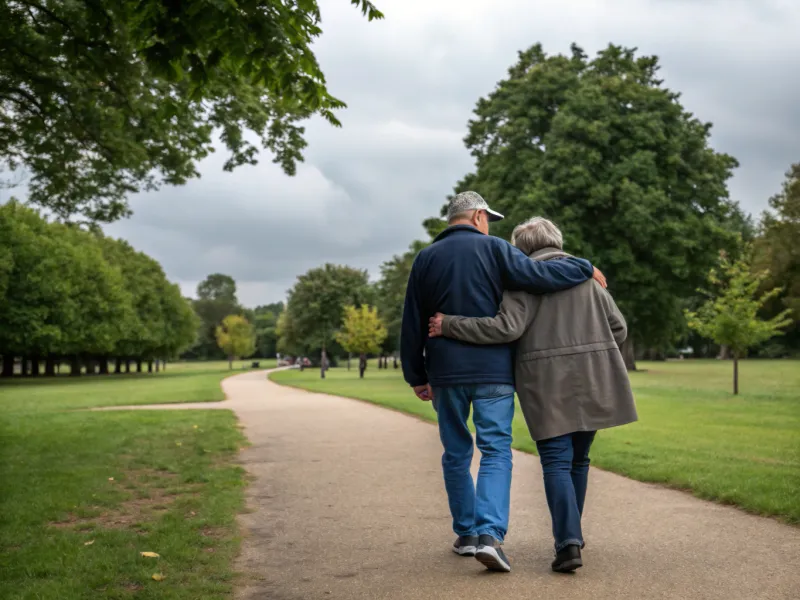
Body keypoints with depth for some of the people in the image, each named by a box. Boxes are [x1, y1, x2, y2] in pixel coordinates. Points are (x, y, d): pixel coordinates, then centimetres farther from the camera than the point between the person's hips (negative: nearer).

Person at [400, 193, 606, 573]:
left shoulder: (425, 259, 9)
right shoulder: (493, 249, -1)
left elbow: (412, 325, 9)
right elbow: (538, 276, -12)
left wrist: (416, 376, 14)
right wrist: (586, 269, 3)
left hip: (445, 373, 3)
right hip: (492, 370, -3)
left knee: (456, 453, 14)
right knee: (496, 452, -2)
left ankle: (466, 533, 21)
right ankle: (489, 534, -17)